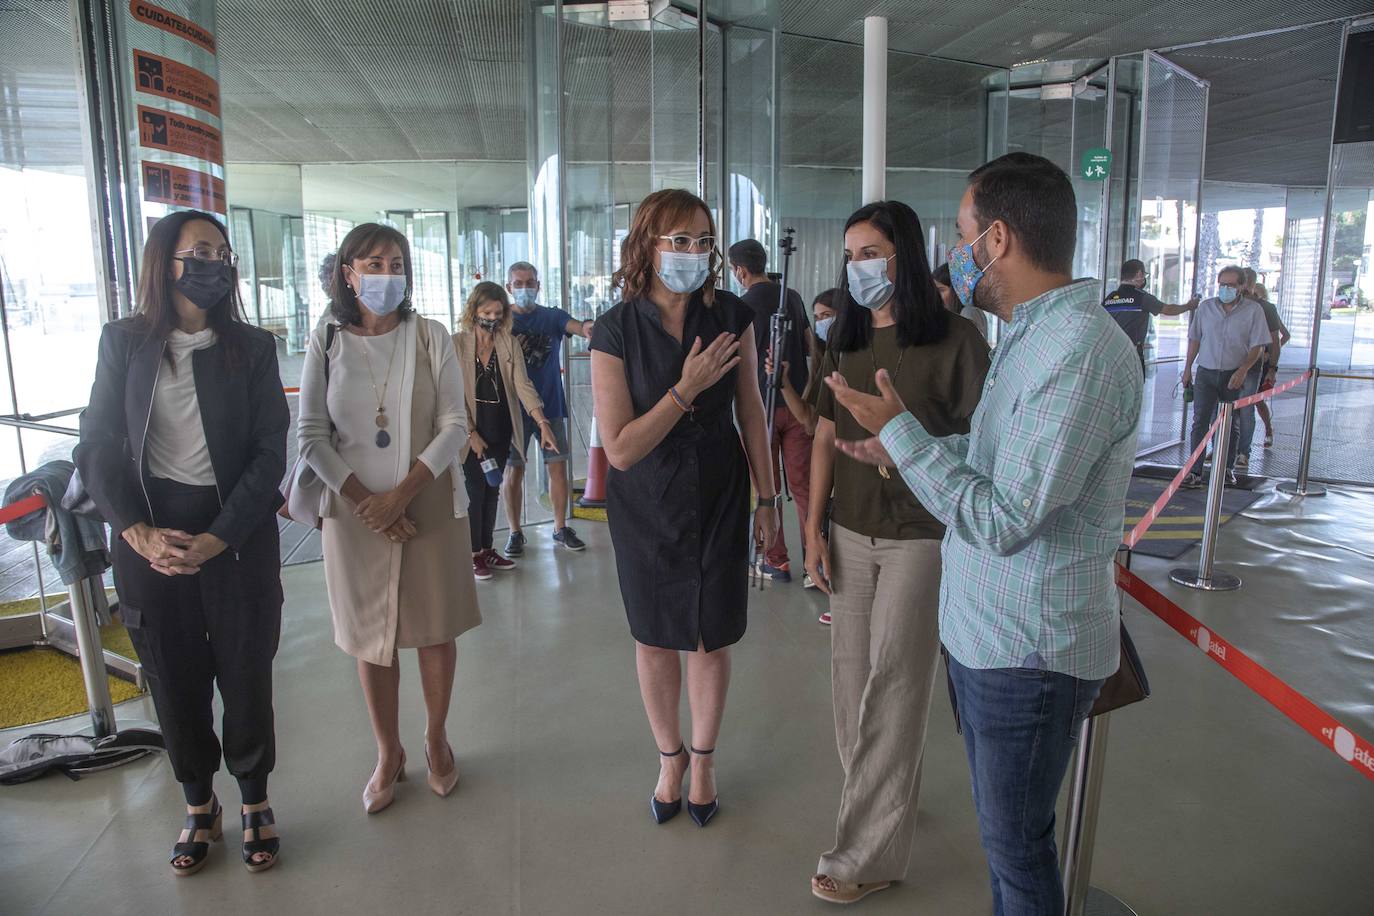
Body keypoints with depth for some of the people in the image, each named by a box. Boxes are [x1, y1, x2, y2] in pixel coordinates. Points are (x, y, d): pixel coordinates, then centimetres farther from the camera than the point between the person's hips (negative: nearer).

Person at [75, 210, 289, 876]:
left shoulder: (251, 346, -1)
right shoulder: (124, 341, 1)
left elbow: (270, 452, -5)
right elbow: (97, 446, 0)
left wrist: (217, 539, -14)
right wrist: (139, 532, -13)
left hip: (238, 535, -1)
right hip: (149, 537, 1)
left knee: (246, 673, 7)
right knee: (173, 678, 11)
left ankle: (255, 800, 28)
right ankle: (198, 804, 31)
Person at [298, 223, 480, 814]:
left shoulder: (430, 337, -1)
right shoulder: (326, 342, 1)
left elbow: (454, 426, -7)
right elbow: (312, 436, -2)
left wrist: (401, 493, -14)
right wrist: (363, 500, -12)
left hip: (429, 505, 0)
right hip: (354, 511, 1)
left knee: (436, 628, 8)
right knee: (370, 637, 9)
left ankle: (436, 739, 30)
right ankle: (388, 754, 27)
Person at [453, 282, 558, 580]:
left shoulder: (509, 343, 3)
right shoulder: (457, 343, -6)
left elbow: (522, 384, -7)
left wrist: (543, 423, -20)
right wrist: (471, 433, -14)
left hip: (500, 432, 4)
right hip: (472, 433, -3)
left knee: (492, 491, 11)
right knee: (474, 492, 1)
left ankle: (487, 550, 24)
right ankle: (474, 554, 14)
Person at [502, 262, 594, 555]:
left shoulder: (552, 316, 4)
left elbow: (573, 325, -18)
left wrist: (586, 328, -42)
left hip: (551, 406, 1)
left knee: (558, 467, 3)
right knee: (514, 471, 3)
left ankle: (561, 529, 16)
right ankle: (515, 533, 15)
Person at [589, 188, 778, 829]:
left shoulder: (732, 317, -7)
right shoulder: (616, 331, -14)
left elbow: (751, 413, 3)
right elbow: (621, 449, -18)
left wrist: (767, 498, 5)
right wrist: (687, 388, -25)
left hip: (719, 499, 1)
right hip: (646, 506, -1)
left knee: (712, 640, 10)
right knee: (654, 639, 13)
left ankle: (703, 759, 35)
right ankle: (670, 756, 38)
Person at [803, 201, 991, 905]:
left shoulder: (954, 340, -9)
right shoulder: (843, 343, 8)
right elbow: (826, 437, 10)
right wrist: (814, 527, 6)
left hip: (921, 536, -5)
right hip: (851, 533, 5)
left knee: (891, 688, 0)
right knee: (852, 678, 10)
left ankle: (867, 854, 13)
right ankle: (885, 801, 32)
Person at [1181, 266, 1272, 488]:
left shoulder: (1253, 310, -3)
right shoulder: (1205, 307, 4)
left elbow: (1258, 346, -4)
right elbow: (1194, 339, 11)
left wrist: (1243, 370, -16)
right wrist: (1187, 368, 9)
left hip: (1234, 375, -1)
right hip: (1206, 372, 1)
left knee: (1231, 425, 11)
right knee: (1200, 422, -6)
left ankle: (1228, 468, 25)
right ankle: (1195, 472, -7)